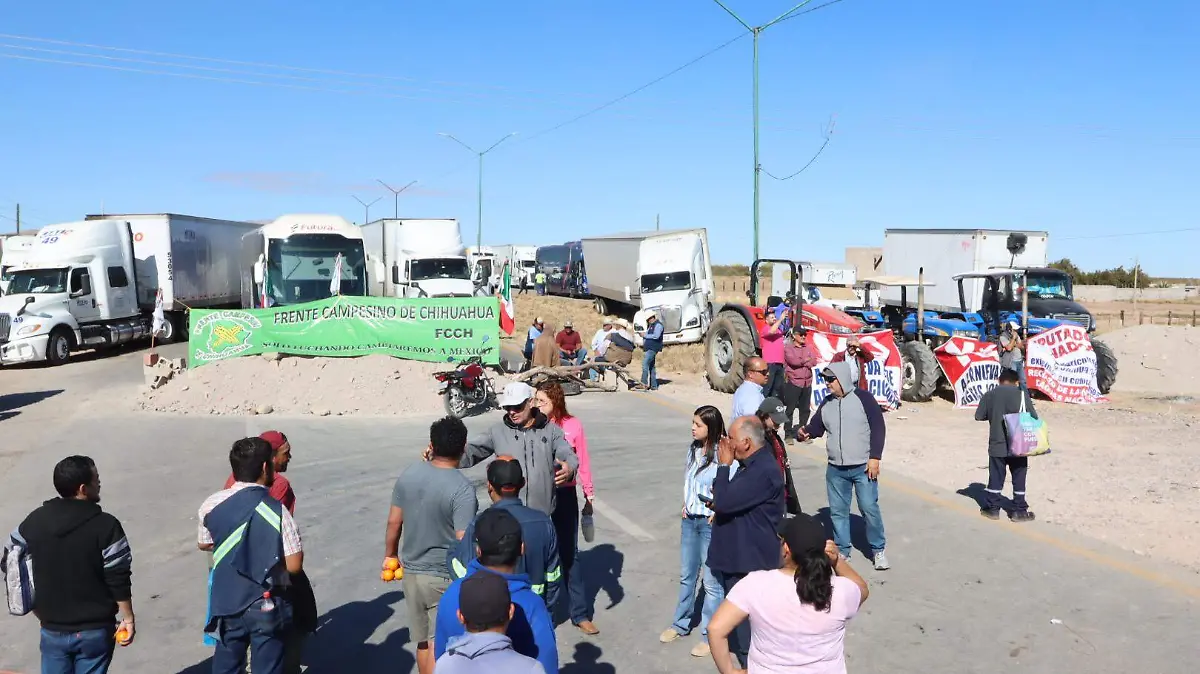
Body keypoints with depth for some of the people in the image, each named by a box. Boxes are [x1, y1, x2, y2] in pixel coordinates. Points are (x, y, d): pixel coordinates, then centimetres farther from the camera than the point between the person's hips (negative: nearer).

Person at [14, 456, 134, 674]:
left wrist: (40, 613, 18)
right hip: (95, 630, -3)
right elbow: (118, 579, -15)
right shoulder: (106, 525, -18)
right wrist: (128, 618, -2)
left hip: (52, 630, 3)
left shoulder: (34, 521, -3)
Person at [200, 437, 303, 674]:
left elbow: (203, 544, 10)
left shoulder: (212, 504, -8)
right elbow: (294, 566, -18)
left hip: (227, 604, 4)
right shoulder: (277, 511, -20)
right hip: (267, 608, -4)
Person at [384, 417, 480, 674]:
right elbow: (464, 542, -22)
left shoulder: (408, 474, -3)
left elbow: (394, 522, 6)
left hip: (412, 572, 6)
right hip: (446, 577, -6)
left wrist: (390, 555, 21)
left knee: (423, 642, 20)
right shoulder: (462, 489, -21)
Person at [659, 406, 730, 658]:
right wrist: (685, 506, 10)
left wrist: (718, 514, -14)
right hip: (689, 520, 7)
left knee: (711, 582, 4)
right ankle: (680, 625, 35)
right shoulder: (693, 449, 3)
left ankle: (710, 636, 17)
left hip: (711, 524, -7)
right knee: (687, 576, 20)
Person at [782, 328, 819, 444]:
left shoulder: (808, 347, 14)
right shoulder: (788, 347, 0)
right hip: (793, 382, -5)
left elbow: (814, 362, 2)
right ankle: (789, 434, 2)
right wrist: (806, 360, -3)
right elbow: (793, 360, -16)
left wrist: (800, 362, -9)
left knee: (805, 409, 10)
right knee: (790, 409, -3)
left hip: (807, 382, 5)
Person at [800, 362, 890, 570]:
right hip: (835, 469, 5)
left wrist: (874, 457, -13)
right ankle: (842, 549, 23)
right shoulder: (826, 403, 8)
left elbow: (878, 428, -8)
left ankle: (878, 550, 12)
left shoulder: (863, 398, -7)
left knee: (869, 508, -3)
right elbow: (816, 426, 11)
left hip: (863, 467, -5)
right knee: (838, 511, 10)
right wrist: (806, 432, -13)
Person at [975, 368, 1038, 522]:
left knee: (995, 477, 12)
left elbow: (979, 416, 4)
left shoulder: (989, 395, -1)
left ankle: (992, 508, 17)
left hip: (996, 444, 2)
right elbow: (1033, 416, -11)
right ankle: (1019, 511, 14)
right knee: (1019, 478, 9)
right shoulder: (1021, 394, -9)